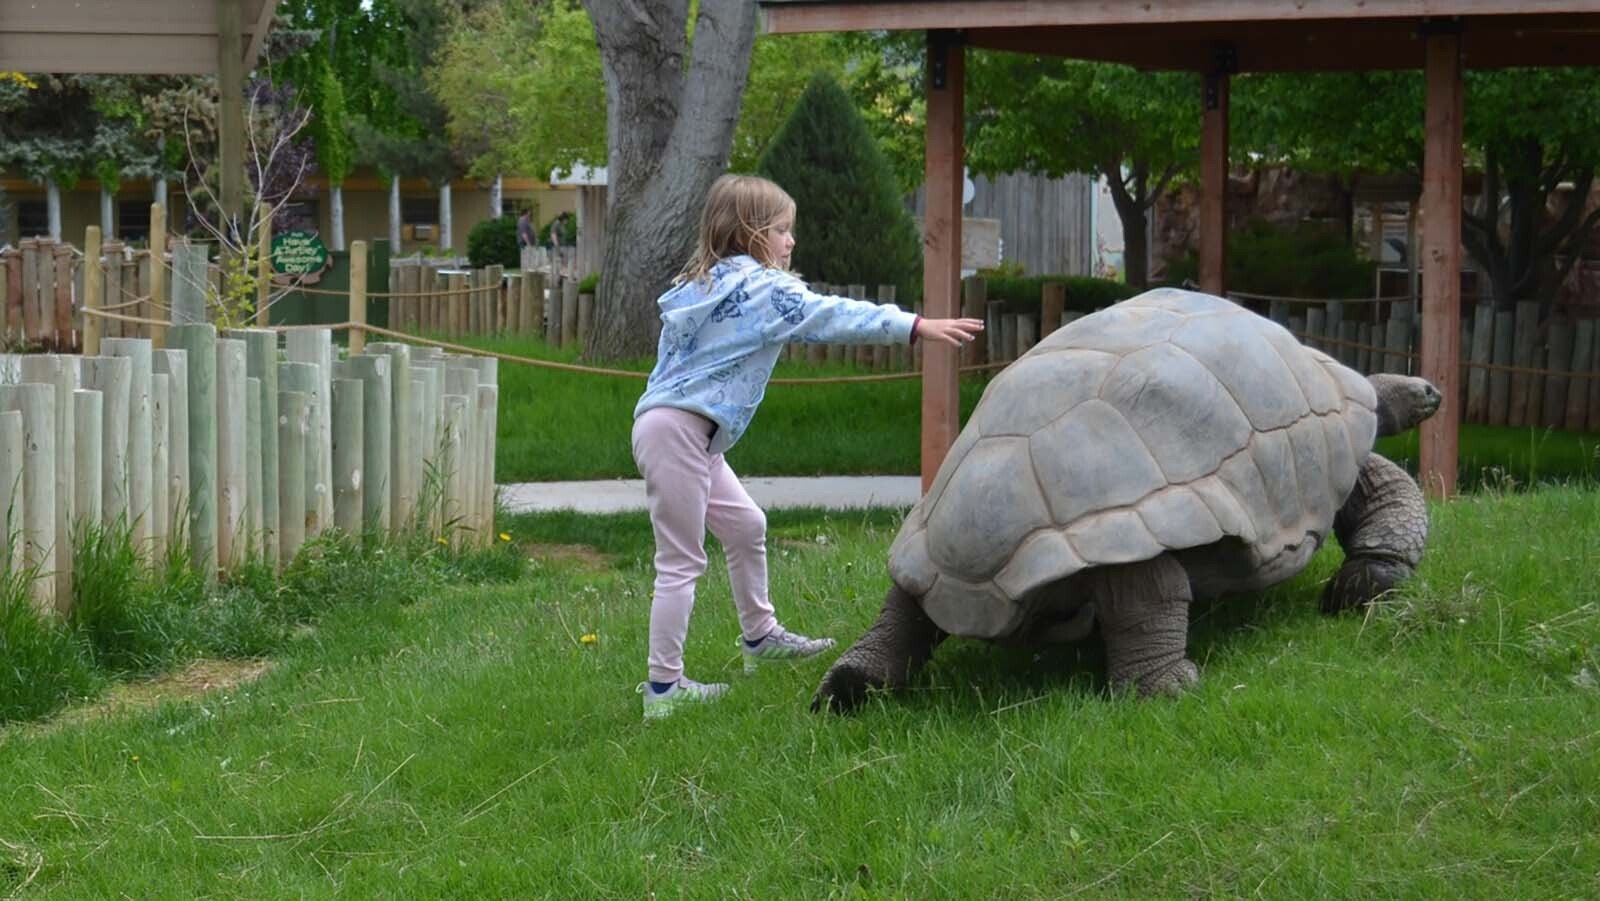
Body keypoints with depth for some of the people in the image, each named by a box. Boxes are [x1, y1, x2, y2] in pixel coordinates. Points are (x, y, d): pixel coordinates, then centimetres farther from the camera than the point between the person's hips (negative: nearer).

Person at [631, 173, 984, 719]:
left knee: (745, 526, 21)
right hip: (676, 432, -10)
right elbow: (831, 317, -16)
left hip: (689, 433, 10)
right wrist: (917, 327, -17)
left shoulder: (708, 284, 17)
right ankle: (663, 689, -2)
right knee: (682, 561, -6)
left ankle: (760, 637, 36)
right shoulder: (758, 286, -11)